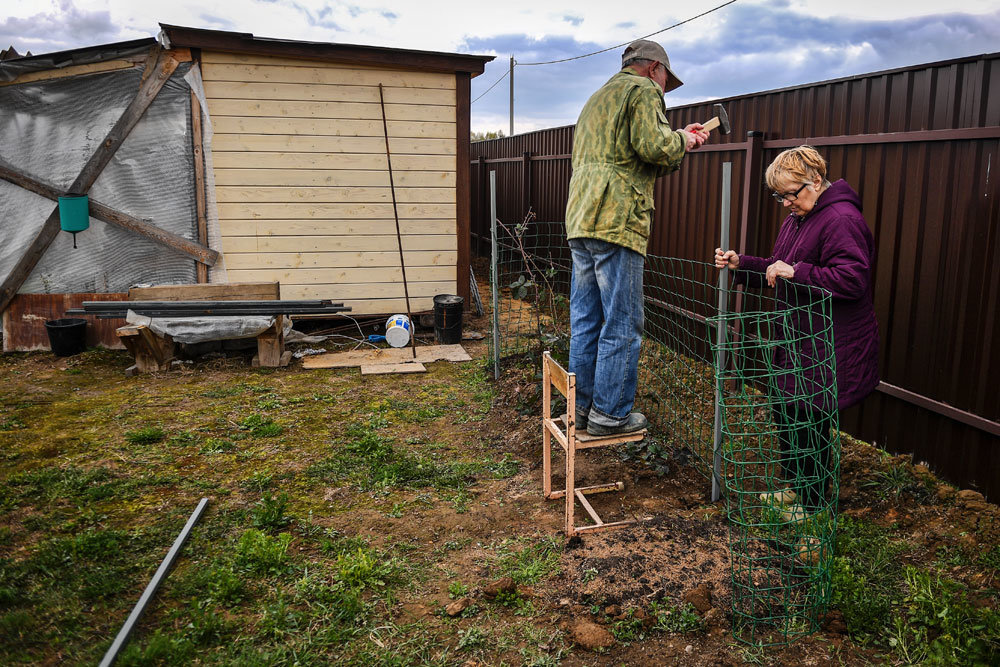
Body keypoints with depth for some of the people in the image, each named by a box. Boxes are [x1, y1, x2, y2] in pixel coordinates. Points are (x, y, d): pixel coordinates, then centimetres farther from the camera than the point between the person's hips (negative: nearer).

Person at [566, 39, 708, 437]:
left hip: (580, 220, 9)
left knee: (585, 320, 11)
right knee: (622, 325, -2)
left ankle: (580, 406, 17)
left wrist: (678, 143, 28)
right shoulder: (643, 89, 1)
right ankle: (609, 414, 4)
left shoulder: (597, 98, 30)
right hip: (616, 220, -9)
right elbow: (652, 147, -15)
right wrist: (681, 141, 5)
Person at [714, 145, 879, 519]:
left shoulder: (841, 220, -18)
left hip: (830, 347, -10)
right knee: (784, 410, 17)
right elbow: (776, 270, 21)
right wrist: (740, 264, 6)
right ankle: (793, 486, 36)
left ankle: (812, 504, 18)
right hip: (798, 340, 10)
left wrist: (796, 272, -29)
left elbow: (852, 280, -27)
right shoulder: (795, 220, 13)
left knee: (809, 419, 0)